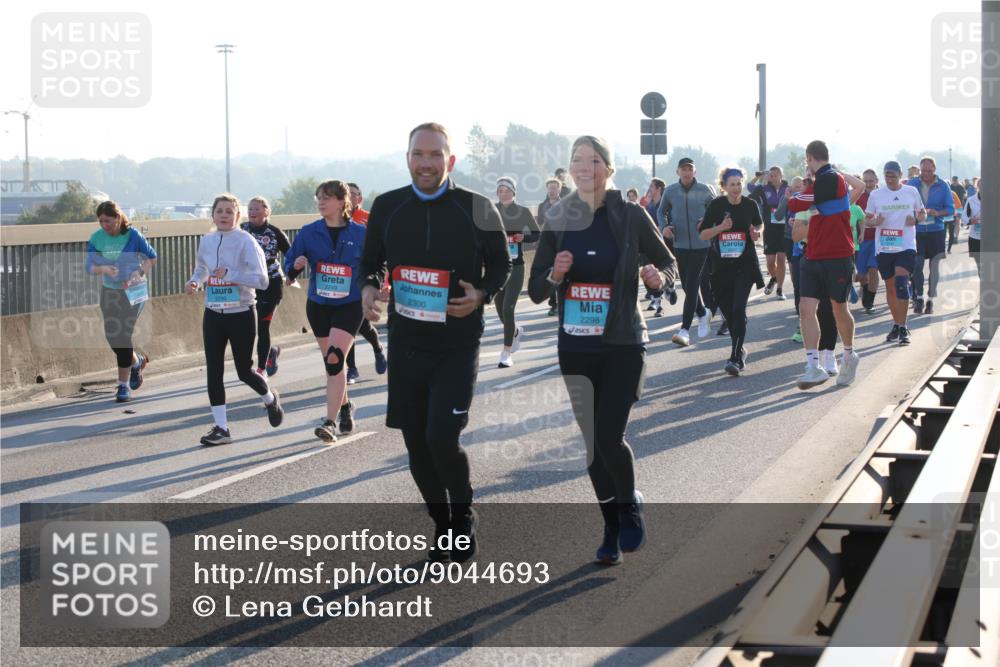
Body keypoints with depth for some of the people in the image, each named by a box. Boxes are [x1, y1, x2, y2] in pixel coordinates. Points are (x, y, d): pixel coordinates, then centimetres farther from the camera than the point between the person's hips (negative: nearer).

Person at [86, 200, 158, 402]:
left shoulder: (133, 235, -12)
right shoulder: (96, 238, -4)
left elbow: (152, 258, -2)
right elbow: (88, 266, -6)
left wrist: (137, 275, -17)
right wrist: (103, 268, -27)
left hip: (132, 291, -4)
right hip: (108, 291, 4)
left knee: (123, 335, -7)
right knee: (111, 336, 5)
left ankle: (123, 384, 4)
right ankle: (136, 361, 35)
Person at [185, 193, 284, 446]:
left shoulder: (246, 242, -12)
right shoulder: (206, 241, 4)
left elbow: (261, 280, -18)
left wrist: (230, 274, -25)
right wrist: (194, 281, 3)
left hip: (241, 314, -4)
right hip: (213, 314, 4)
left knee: (244, 371, 5)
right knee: (214, 371, -1)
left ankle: (270, 400, 37)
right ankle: (221, 428, 6)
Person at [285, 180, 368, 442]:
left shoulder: (360, 233, -5)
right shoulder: (308, 233, -1)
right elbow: (289, 262, 1)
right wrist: (296, 265, -21)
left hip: (349, 305, -3)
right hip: (318, 305, 4)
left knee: (335, 359, -17)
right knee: (331, 361, 15)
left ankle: (330, 422, -18)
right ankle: (345, 406, 38)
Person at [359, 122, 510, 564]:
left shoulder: (477, 209, -6)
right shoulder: (387, 207, 2)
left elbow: (500, 265, 4)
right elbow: (371, 261, 15)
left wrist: (481, 295, -16)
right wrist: (368, 288, -7)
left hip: (458, 345, -3)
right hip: (405, 345, 4)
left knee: (442, 438, -15)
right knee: (417, 444, 8)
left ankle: (464, 516, 12)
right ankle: (442, 525, 28)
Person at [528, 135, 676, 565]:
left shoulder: (631, 216, -5)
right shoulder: (558, 222, 2)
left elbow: (668, 263, 8)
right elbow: (535, 292, 5)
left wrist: (659, 279, -15)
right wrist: (555, 275, -16)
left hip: (622, 346, -3)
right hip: (575, 349, 3)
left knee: (609, 438, -14)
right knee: (593, 447, 8)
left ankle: (629, 504, 16)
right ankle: (612, 528, 26)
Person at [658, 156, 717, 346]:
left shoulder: (705, 190, -4)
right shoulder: (670, 191, 0)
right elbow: (661, 211, 15)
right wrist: (664, 226, -4)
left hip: (701, 244, -3)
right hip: (680, 244, 3)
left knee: (692, 285, -10)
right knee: (687, 285, 12)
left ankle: (685, 330, -12)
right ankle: (703, 314, 39)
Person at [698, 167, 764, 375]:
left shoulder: (750, 204, -1)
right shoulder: (716, 205, -3)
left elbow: (759, 223, 19)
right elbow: (703, 234, -1)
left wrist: (755, 231, -3)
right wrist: (721, 227, -18)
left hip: (745, 265, -2)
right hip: (721, 266, 2)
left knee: (738, 310, -15)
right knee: (728, 311, 10)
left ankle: (736, 358, -17)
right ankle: (739, 349, 32)